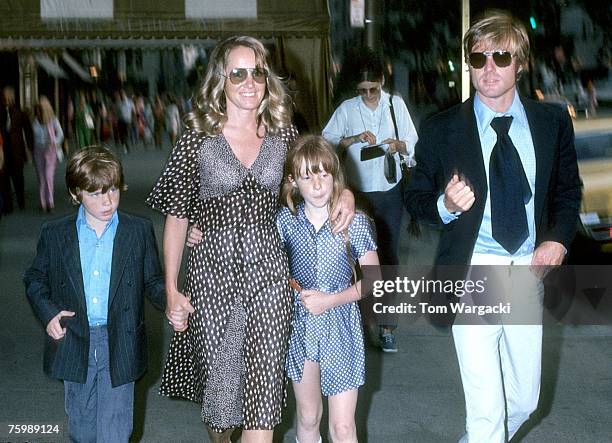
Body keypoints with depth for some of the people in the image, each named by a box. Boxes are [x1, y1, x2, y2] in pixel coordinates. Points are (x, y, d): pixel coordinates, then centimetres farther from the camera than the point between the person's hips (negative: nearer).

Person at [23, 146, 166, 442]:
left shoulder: (140, 231, -2)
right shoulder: (54, 234, -1)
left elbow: (152, 281, 4)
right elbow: (35, 279, 11)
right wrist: (47, 312, -6)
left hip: (120, 347, -1)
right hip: (74, 344, 2)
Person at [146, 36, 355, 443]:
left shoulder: (283, 133, 3)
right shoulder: (198, 139, -4)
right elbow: (177, 217, -1)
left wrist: (344, 192, -3)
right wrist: (172, 290, -4)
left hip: (268, 272, 2)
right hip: (213, 273, -1)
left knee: (264, 390, -2)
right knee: (218, 378, 13)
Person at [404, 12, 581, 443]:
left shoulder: (553, 121, 4)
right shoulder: (442, 130, -3)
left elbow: (568, 189, 14)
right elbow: (415, 197, 3)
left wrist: (558, 239, -3)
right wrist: (446, 206, -19)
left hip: (529, 273, 3)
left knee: (524, 399, 13)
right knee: (486, 407, -5)